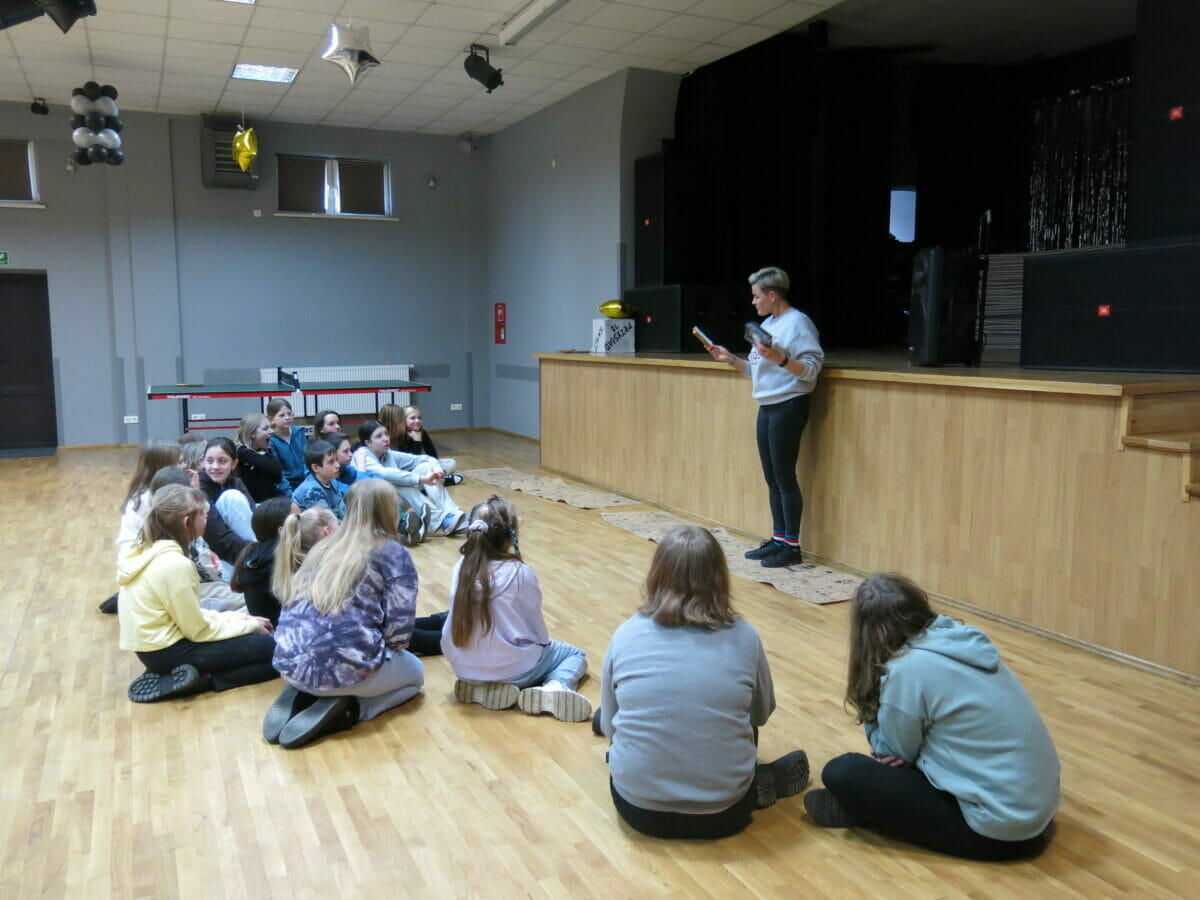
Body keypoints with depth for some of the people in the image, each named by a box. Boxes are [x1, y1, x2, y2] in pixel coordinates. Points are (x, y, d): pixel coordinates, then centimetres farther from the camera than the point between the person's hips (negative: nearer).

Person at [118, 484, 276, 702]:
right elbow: (198, 630, -17)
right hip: (168, 653, -9)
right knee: (272, 648, -10)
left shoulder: (145, 551, 5)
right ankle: (200, 680, -13)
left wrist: (241, 618, 7)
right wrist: (250, 625, -4)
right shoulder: (174, 564, -24)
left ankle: (192, 676, 3)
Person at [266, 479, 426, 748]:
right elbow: (398, 631, -9)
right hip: (343, 667, -6)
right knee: (415, 672, 24)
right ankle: (344, 711, -2)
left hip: (290, 663, 6)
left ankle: (300, 694, 9)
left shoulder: (323, 547, 15)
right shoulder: (394, 554, -3)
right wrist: (394, 647, 16)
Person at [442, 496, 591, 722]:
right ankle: (555, 687, -12)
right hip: (511, 668, -5)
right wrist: (544, 643, 15)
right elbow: (536, 625, -8)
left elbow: (457, 614, 5)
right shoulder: (520, 573, -19)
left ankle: (479, 687, 9)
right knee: (577, 655, 18)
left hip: (464, 667, 5)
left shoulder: (461, 568, -5)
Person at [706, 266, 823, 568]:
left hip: (788, 407, -9)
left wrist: (780, 359, -31)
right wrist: (731, 359, 7)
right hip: (766, 408, 9)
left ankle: (792, 545, 7)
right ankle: (778, 539, 23)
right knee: (772, 478, 13)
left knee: (784, 477, -3)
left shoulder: (797, 323, -12)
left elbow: (811, 370, -19)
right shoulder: (767, 324, 14)